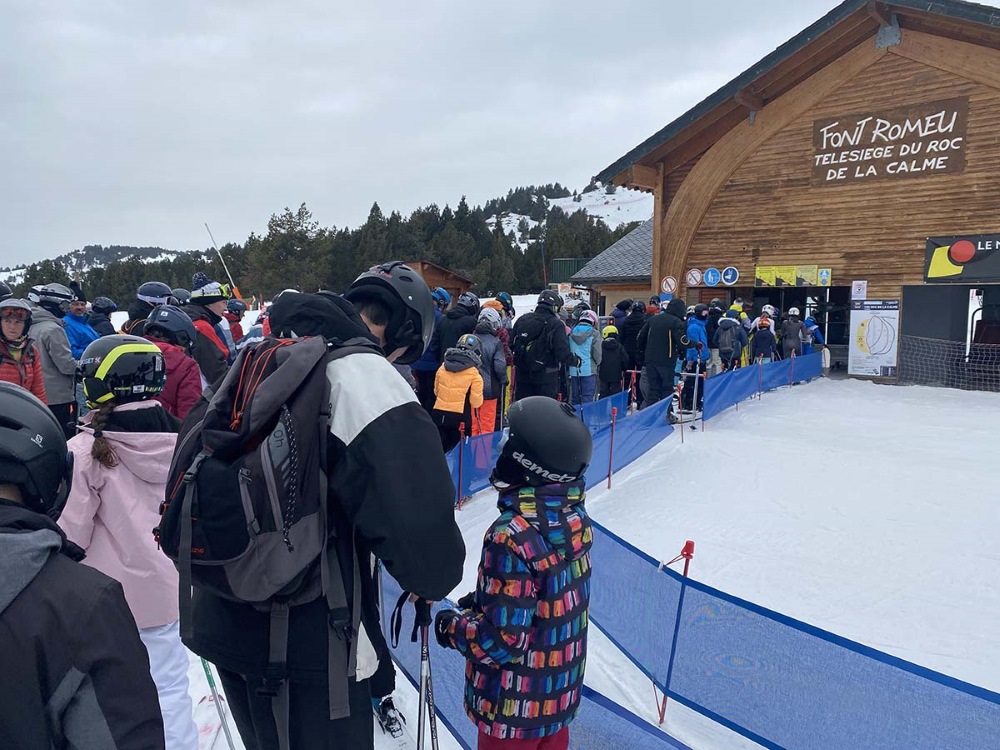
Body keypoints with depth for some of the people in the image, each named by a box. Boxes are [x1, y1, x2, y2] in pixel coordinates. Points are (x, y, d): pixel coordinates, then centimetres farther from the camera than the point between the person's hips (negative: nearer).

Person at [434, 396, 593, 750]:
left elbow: (502, 640, -27)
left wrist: (449, 627, -10)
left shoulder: (513, 537, -31)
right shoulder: (575, 517, -7)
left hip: (514, 709, -6)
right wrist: (478, 601, 6)